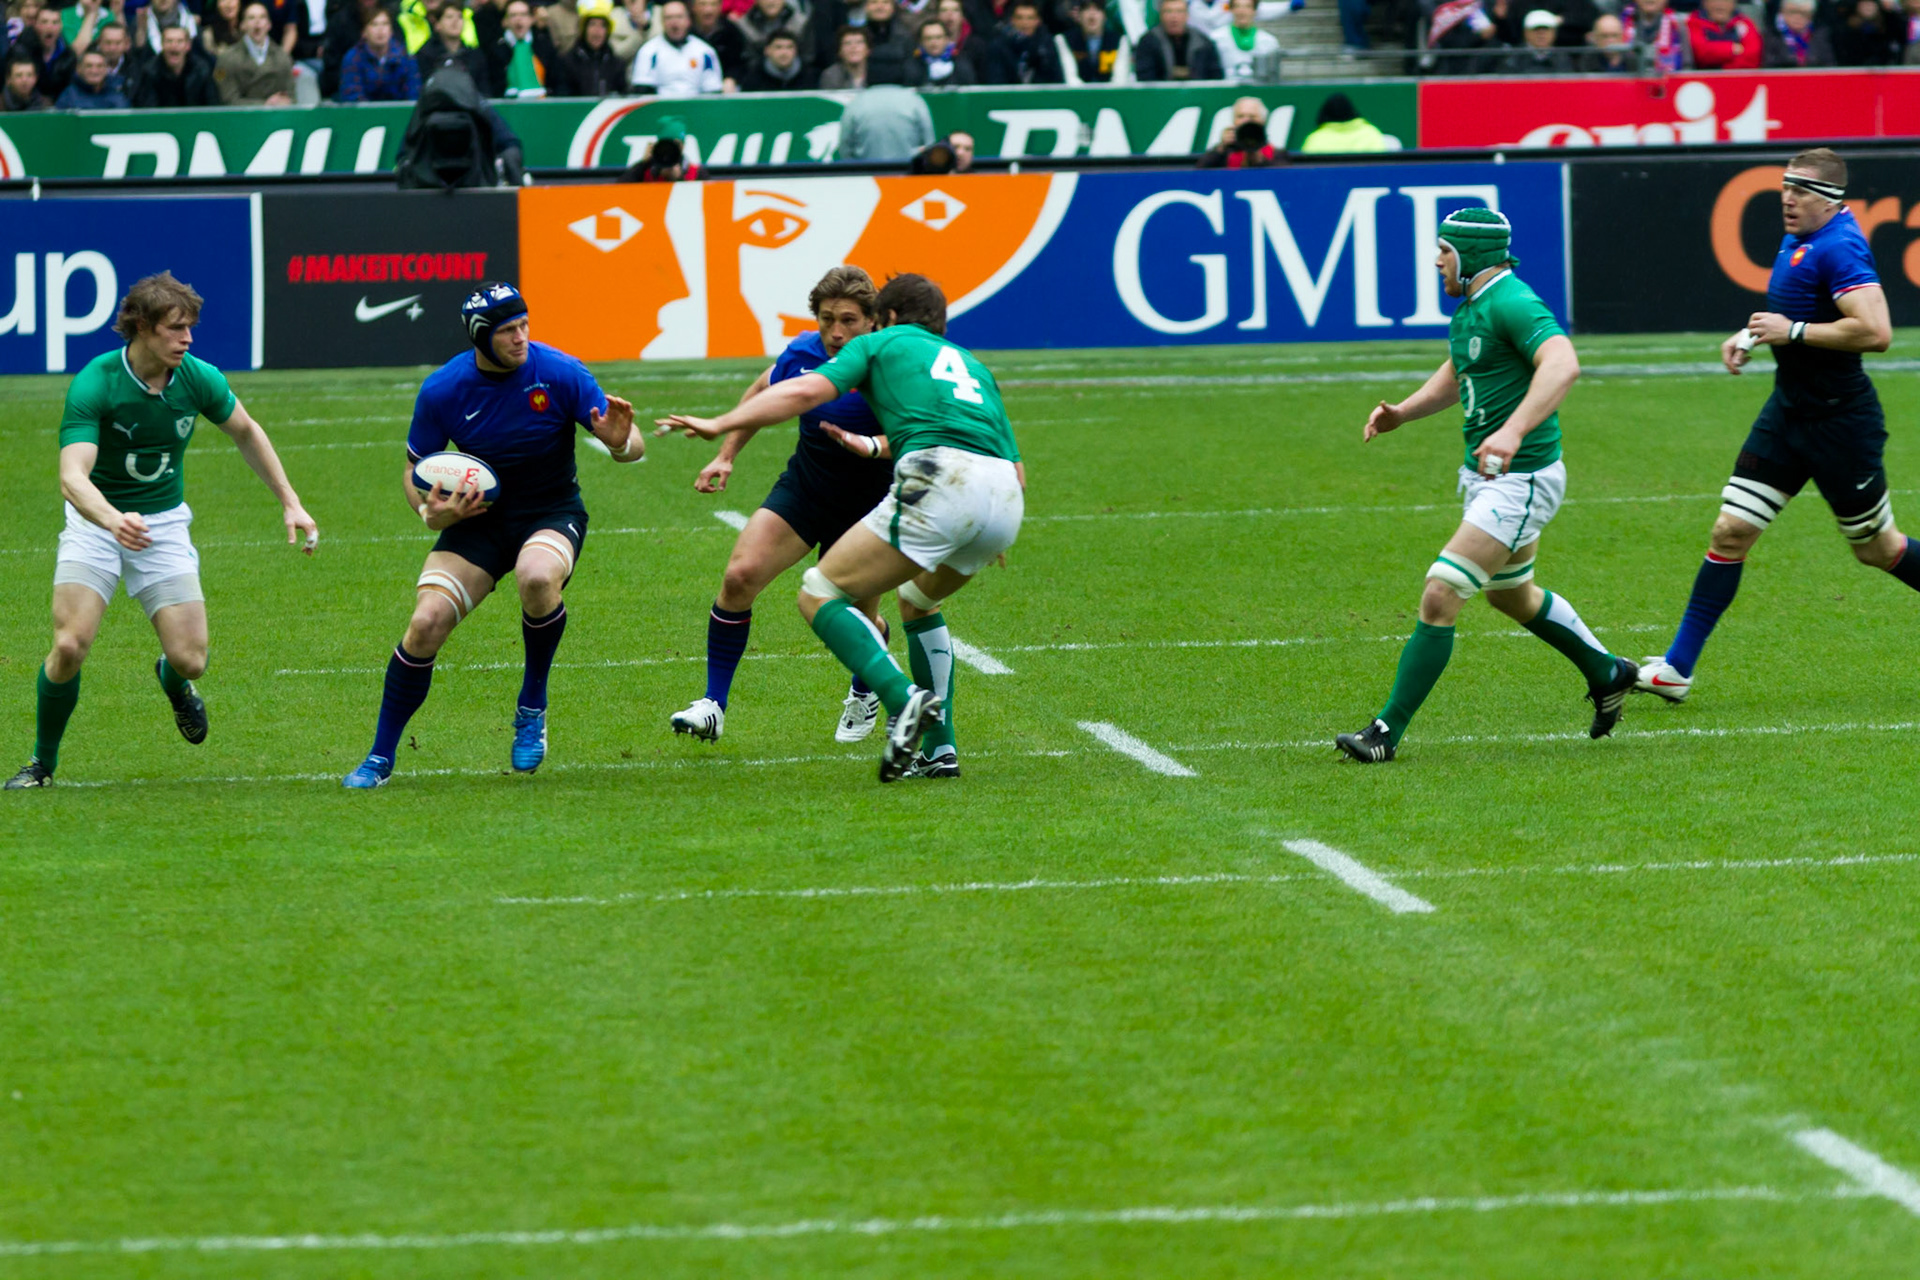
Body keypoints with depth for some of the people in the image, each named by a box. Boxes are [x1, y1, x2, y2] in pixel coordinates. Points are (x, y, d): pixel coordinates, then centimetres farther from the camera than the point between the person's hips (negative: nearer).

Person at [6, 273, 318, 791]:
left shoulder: (199, 379, -11)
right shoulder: (93, 385, -24)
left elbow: (246, 433, 11)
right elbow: (72, 478, -33)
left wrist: (290, 503, 10)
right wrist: (114, 520, -53)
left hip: (164, 524, 3)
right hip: (96, 521, -3)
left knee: (190, 659, -9)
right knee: (69, 647, -20)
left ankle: (173, 684, 32)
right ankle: (42, 763, 5)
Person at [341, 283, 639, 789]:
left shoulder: (559, 372, -15)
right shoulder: (441, 390, -11)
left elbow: (631, 445, -10)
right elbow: (414, 469, 4)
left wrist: (620, 442, -34)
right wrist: (430, 511, -18)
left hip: (553, 514, -2)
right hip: (479, 516, 2)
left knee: (537, 578, -37)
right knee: (426, 623, -17)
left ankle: (532, 708, -11)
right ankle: (379, 759, 0)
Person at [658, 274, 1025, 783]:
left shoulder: (880, 344, 21)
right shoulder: (971, 364, 36)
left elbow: (806, 391, 5)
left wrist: (718, 425, 8)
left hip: (939, 485, -7)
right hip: (1006, 500, 7)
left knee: (820, 596, 0)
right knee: (917, 598, 33)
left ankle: (903, 700, -22)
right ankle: (940, 750, 23)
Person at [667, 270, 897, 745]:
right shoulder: (802, 354, -10)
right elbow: (762, 394, 12)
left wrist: (870, 444, -46)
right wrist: (726, 455, 9)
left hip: (865, 507, -3)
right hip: (802, 491, 3)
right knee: (740, 575, -16)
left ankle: (865, 695, 43)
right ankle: (713, 706, -8)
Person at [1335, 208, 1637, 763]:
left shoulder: (1511, 303, -20)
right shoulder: (1471, 307, 11)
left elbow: (1562, 364, -36)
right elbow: (1455, 377, 28)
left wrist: (1513, 431, -47)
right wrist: (1401, 413, 10)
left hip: (1520, 480, -11)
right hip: (1487, 475, 11)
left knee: (1440, 596, -15)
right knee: (1511, 595, 28)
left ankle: (1388, 732, -12)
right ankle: (1607, 673, 48)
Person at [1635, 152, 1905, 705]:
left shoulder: (1839, 248, -20)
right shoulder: (1797, 241, 9)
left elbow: (1876, 332, -31)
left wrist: (1792, 330, -24)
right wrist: (1750, 335, 11)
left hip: (1840, 420, -8)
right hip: (1789, 410, 9)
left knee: (1877, 549, 6)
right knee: (1730, 531, 1)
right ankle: (1677, 667, 1)